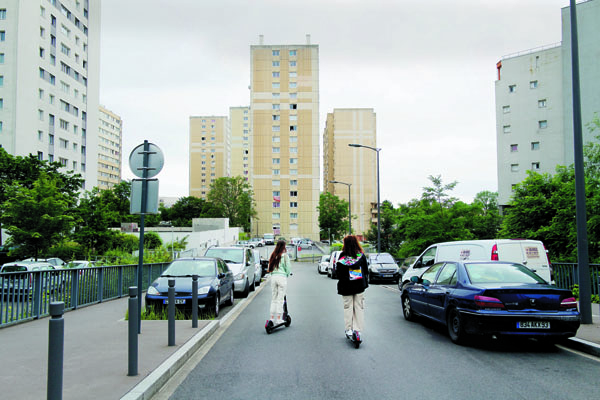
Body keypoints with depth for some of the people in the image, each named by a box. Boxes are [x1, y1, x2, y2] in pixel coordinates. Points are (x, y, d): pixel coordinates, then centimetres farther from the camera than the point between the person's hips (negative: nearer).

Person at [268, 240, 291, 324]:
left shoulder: (273, 255, 9)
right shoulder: (285, 255, -4)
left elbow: (269, 268, 8)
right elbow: (287, 267, -3)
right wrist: (288, 274, 16)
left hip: (273, 277, 5)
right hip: (282, 277, -4)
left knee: (273, 299, 11)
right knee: (280, 299, 1)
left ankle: (272, 318, 11)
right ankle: (278, 319, 3)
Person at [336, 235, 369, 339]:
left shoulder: (342, 256, -11)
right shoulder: (361, 255, -4)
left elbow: (337, 271, -5)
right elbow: (366, 270, 4)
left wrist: (342, 280, 10)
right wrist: (366, 282, 14)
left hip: (346, 286, -2)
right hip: (360, 285, 2)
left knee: (348, 307, 8)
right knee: (359, 307, 9)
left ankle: (348, 329, 10)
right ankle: (358, 329, 7)